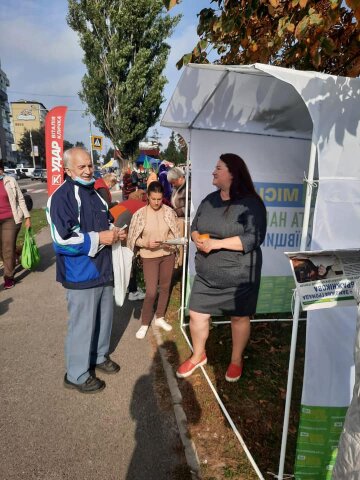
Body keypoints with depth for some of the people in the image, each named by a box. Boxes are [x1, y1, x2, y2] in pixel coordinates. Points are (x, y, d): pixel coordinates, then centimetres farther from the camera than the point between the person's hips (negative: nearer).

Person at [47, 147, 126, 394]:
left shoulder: (95, 193, 12)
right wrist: (98, 238, -21)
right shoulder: (61, 197, -17)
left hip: (103, 269, 9)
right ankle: (77, 375, 24)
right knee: (82, 324, 3)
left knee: (105, 316, 21)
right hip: (81, 274, -9)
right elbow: (61, 240, -25)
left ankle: (100, 356, 43)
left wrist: (115, 232, 2)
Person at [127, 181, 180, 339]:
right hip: (150, 256, -3)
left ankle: (159, 317, 35)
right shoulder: (140, 214, -11)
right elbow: (134, 238, -5)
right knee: (151, 292, -3)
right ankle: (144, 323, 18)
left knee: (165, 287, 15)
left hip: (168, 254, 3)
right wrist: (147, 243, -22)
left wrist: (171, 242, -18)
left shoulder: (169, 212, -6)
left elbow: (175, 234, 2)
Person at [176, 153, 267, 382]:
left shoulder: (251, 203, -13)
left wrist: (216, 243, -24)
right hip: (206, 273, 5)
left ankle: (236, 360, 37)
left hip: (239, 275, -5)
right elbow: (195, 227, 13)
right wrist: (199, 240, -10)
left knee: (239, 318, 13)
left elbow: (253, 238, -21)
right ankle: (198, 355, 35)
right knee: (197, 314, 9)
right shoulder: (210, 200, 8)